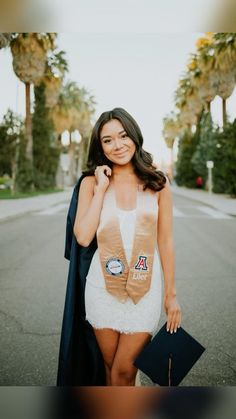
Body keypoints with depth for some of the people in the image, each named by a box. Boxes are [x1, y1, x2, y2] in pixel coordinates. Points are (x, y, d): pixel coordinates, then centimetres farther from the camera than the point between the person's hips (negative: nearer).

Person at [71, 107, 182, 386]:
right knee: (111, 366, 16)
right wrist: (101, 189, -13)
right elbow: (83, 237, -13)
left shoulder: (157, 184, -2)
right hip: (103, 288, 1)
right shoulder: (91, 181, -2)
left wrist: (171, 295, 3)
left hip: (145, 290, 0)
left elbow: (165, 242, 1)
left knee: (125, 370, 6)